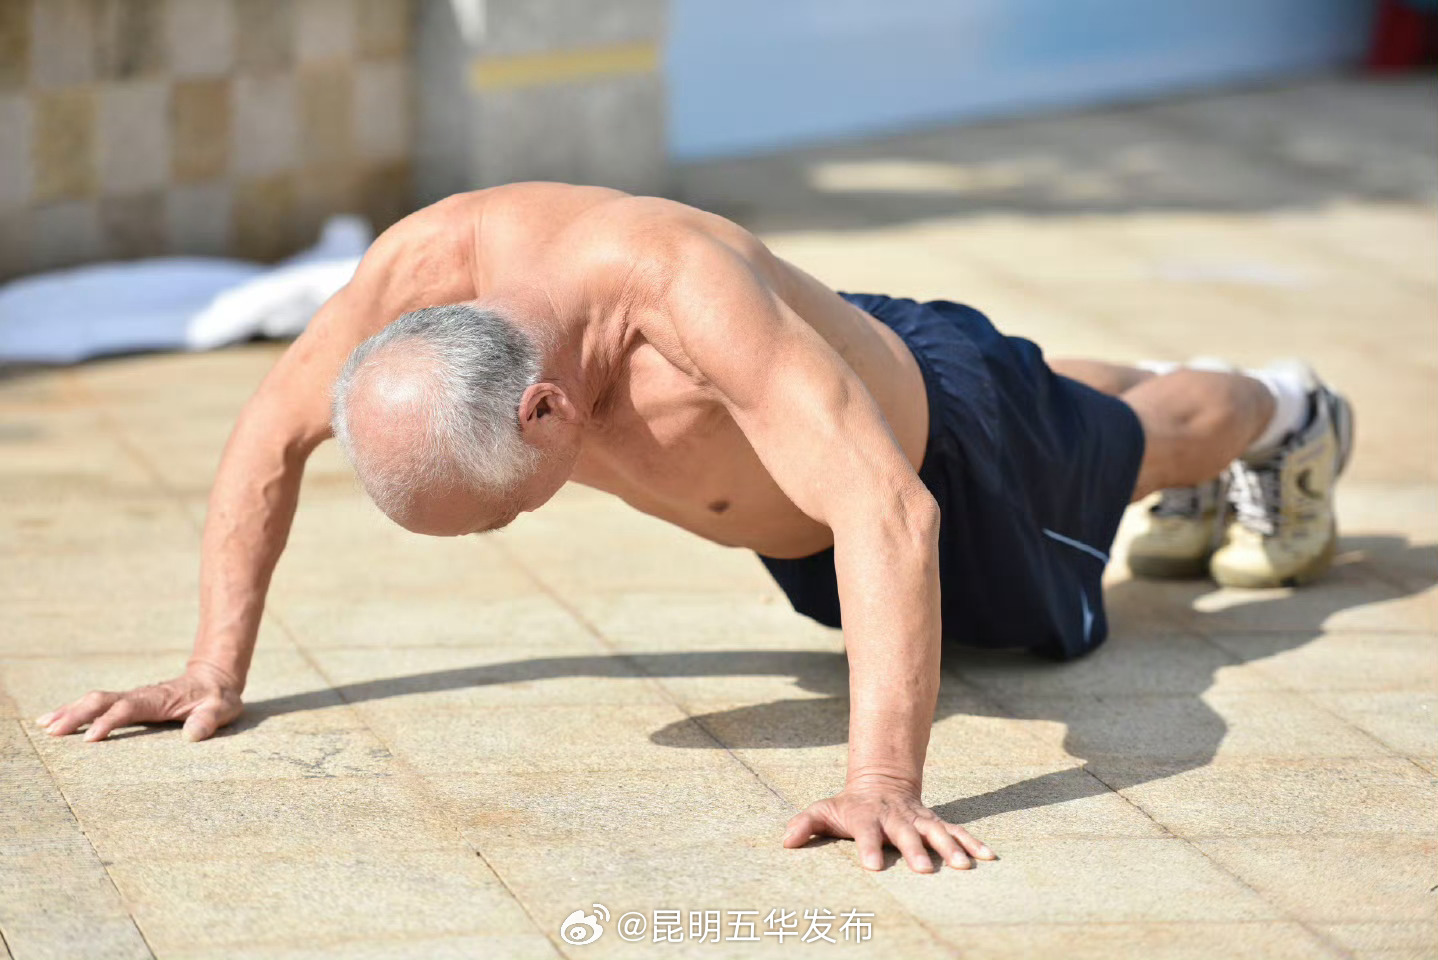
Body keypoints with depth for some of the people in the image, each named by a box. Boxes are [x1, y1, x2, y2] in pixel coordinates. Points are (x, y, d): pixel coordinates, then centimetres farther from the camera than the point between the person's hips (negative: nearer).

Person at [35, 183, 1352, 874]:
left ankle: (1277, 414, 64)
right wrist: (216, 671, -22)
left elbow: (885, 513, -61)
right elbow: (272, 434, -17)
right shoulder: (424, 265, -35)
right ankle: (1145, 403, 73)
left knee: (1101, 449, 30)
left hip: (932, 445, -5)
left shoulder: (686, 292, -53)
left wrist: (884, 781, -70)